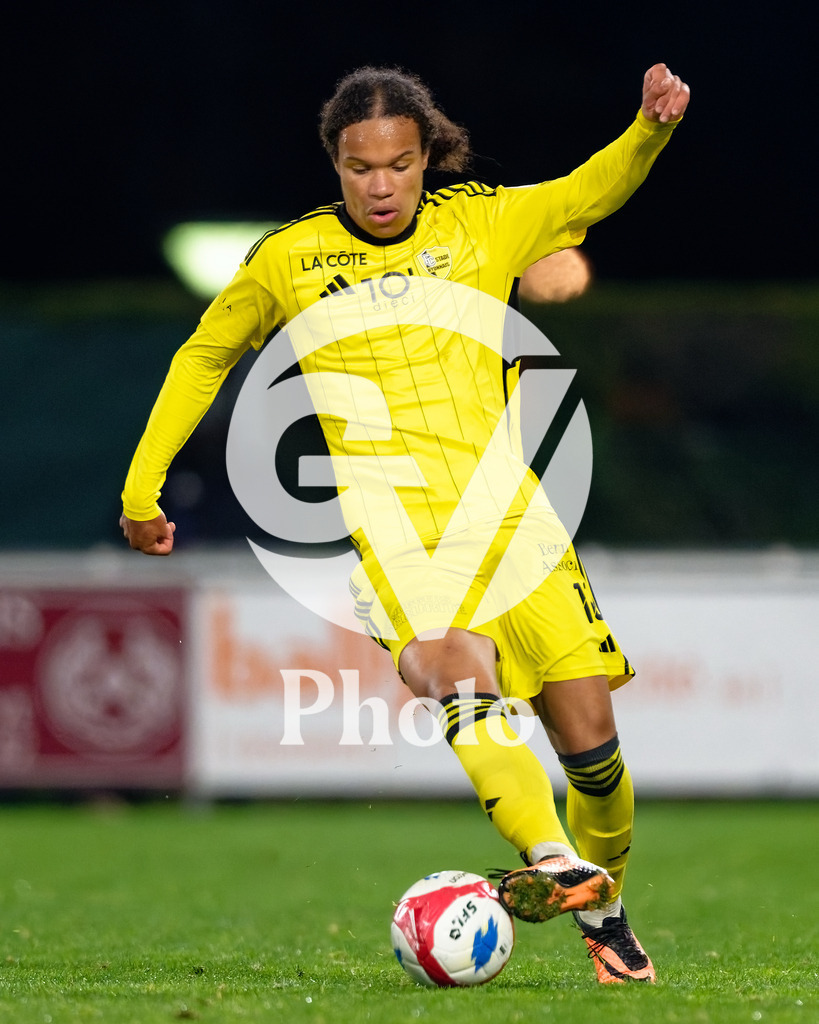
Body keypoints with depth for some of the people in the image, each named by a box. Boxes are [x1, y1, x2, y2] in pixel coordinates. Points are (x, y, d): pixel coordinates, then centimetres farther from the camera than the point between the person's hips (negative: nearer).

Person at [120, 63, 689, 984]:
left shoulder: (480, 225, 12)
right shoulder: (289, 260, 8)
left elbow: (593, 192, 25)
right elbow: (204, 357, 23)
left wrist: (652, 127, 4)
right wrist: (142, 486, 21)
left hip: (510, 513, 3)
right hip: (396, 526, -3)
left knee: (589, 733, -4)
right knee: (463, 674, -33)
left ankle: (603, 910, 21)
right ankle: (552, 861, -53)